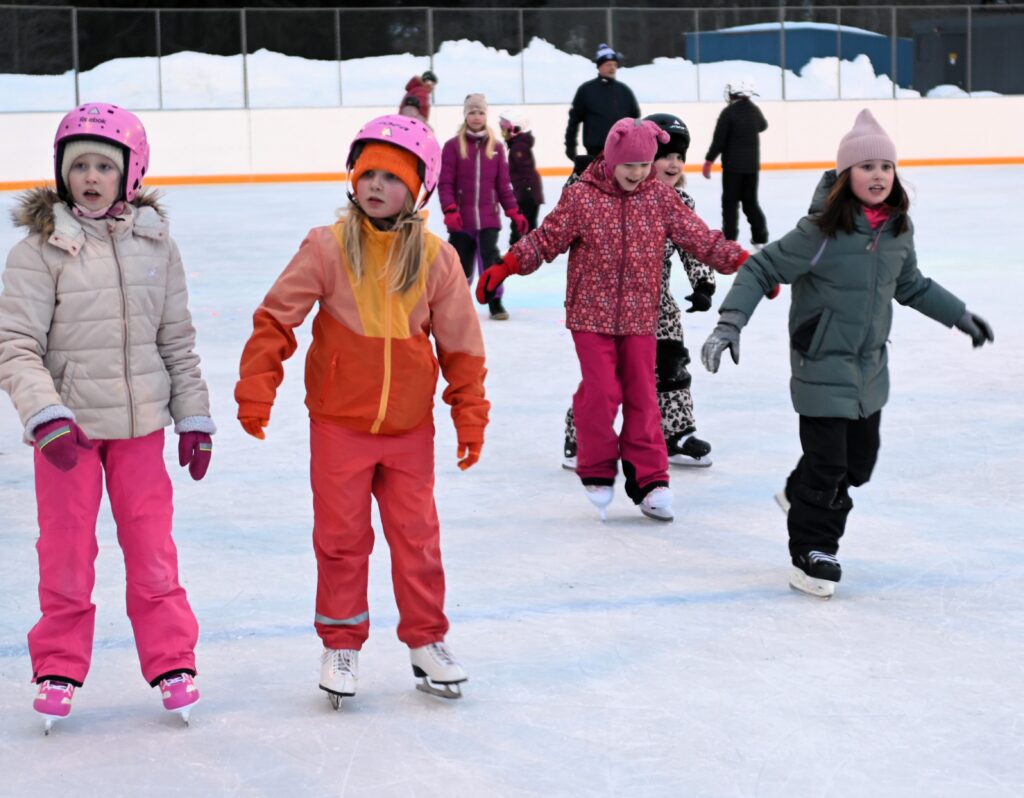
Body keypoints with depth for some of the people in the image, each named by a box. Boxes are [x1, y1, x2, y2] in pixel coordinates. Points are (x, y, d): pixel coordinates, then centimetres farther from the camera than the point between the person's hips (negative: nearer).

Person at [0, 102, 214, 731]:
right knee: (67, 549, 6)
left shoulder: (156, 245, 2)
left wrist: (194, 417, 8)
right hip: (67, 427, -2)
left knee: (152, 545, 7)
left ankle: (171, 661, 18)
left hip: (140, 422, 2)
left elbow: (178, 340, 8)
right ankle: (59, 666, 20)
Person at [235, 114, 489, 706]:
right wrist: (256, 389, -9)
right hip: (338, 423, -1)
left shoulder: (436, 258, -4)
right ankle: (341, 645, 21)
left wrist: (471, 414, 6)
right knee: (341, 537, 7)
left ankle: (427, 640, 24)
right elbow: (276, 319, -4)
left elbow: (461, 343, 4)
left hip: (410, 428, 1)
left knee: (417, 536, 8)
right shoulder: (327, 248, -9)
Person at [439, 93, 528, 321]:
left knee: (491, 259, -9)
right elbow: (445, 183, -5)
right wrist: (449, 210, -16)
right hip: (461, 219, -1)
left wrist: (514, 212, 4)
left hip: (488, 217, 1)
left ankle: (495, 302, 2)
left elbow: (503, 184, 10)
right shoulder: (453, 146, -1)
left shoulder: (496, 147, 7)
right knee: (461, 263, 7)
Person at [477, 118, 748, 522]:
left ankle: (649, 480, 8)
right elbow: (545, 239, -3)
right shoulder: (581, 197, -6)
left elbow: (700, 238, 5)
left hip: (639, 316, 2)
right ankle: (597, 472, 12)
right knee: (602, 392, -8)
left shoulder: (660, 197, 2)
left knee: (642, 396, 3)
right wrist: (504, 268, -11)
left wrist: (744, 264, 0)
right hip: (592, 314, -2)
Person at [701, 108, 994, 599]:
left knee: (860, 458, 16)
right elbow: (762, 269, -17)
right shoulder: (822, 231, -21)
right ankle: (811, 552, 15)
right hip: (822, 364, -7)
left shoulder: (897, 229, 0)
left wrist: (959, 315, 22)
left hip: (870, 366, 7)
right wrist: (730, 322, -26)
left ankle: (801, 496, 44)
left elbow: (911, 285, 17)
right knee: (827, 460, -4)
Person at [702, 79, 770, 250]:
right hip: (752, 164, 5)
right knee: (750, 201, 15)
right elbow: (763, 126, 27)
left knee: (730, 202, 1)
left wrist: (709, 161, -8)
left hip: (733, 164, -5)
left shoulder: (728, 112, -14)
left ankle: (729, 239, -3)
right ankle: (760, 238, 12)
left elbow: (719, 139, -16)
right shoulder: (755, 110, 4)